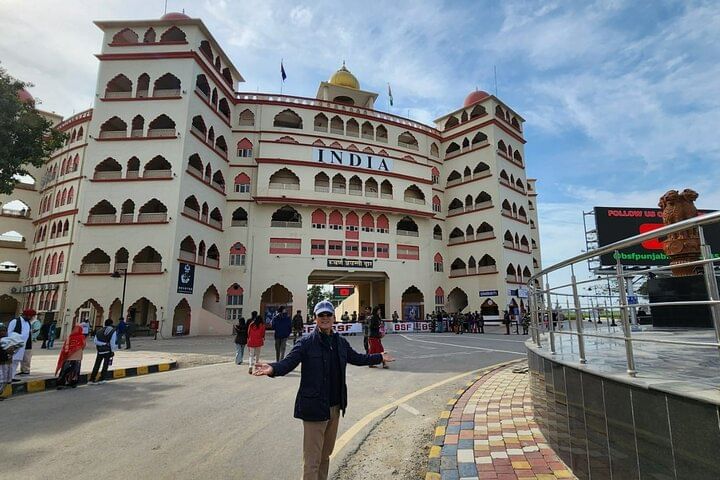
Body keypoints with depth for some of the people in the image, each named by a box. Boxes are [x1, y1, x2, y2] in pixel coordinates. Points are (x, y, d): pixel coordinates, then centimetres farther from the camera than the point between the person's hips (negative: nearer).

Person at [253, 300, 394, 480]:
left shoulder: (340, 342, 4)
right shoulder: (306, 342, -13)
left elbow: (356, 358, 18)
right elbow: (289, 362, -23)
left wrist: (380, 357, 21)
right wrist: (273, 368, -43)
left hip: (335, 407, 6)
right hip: (314, 408, -6)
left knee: (326, 454, 22)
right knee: (312, 460, 2)